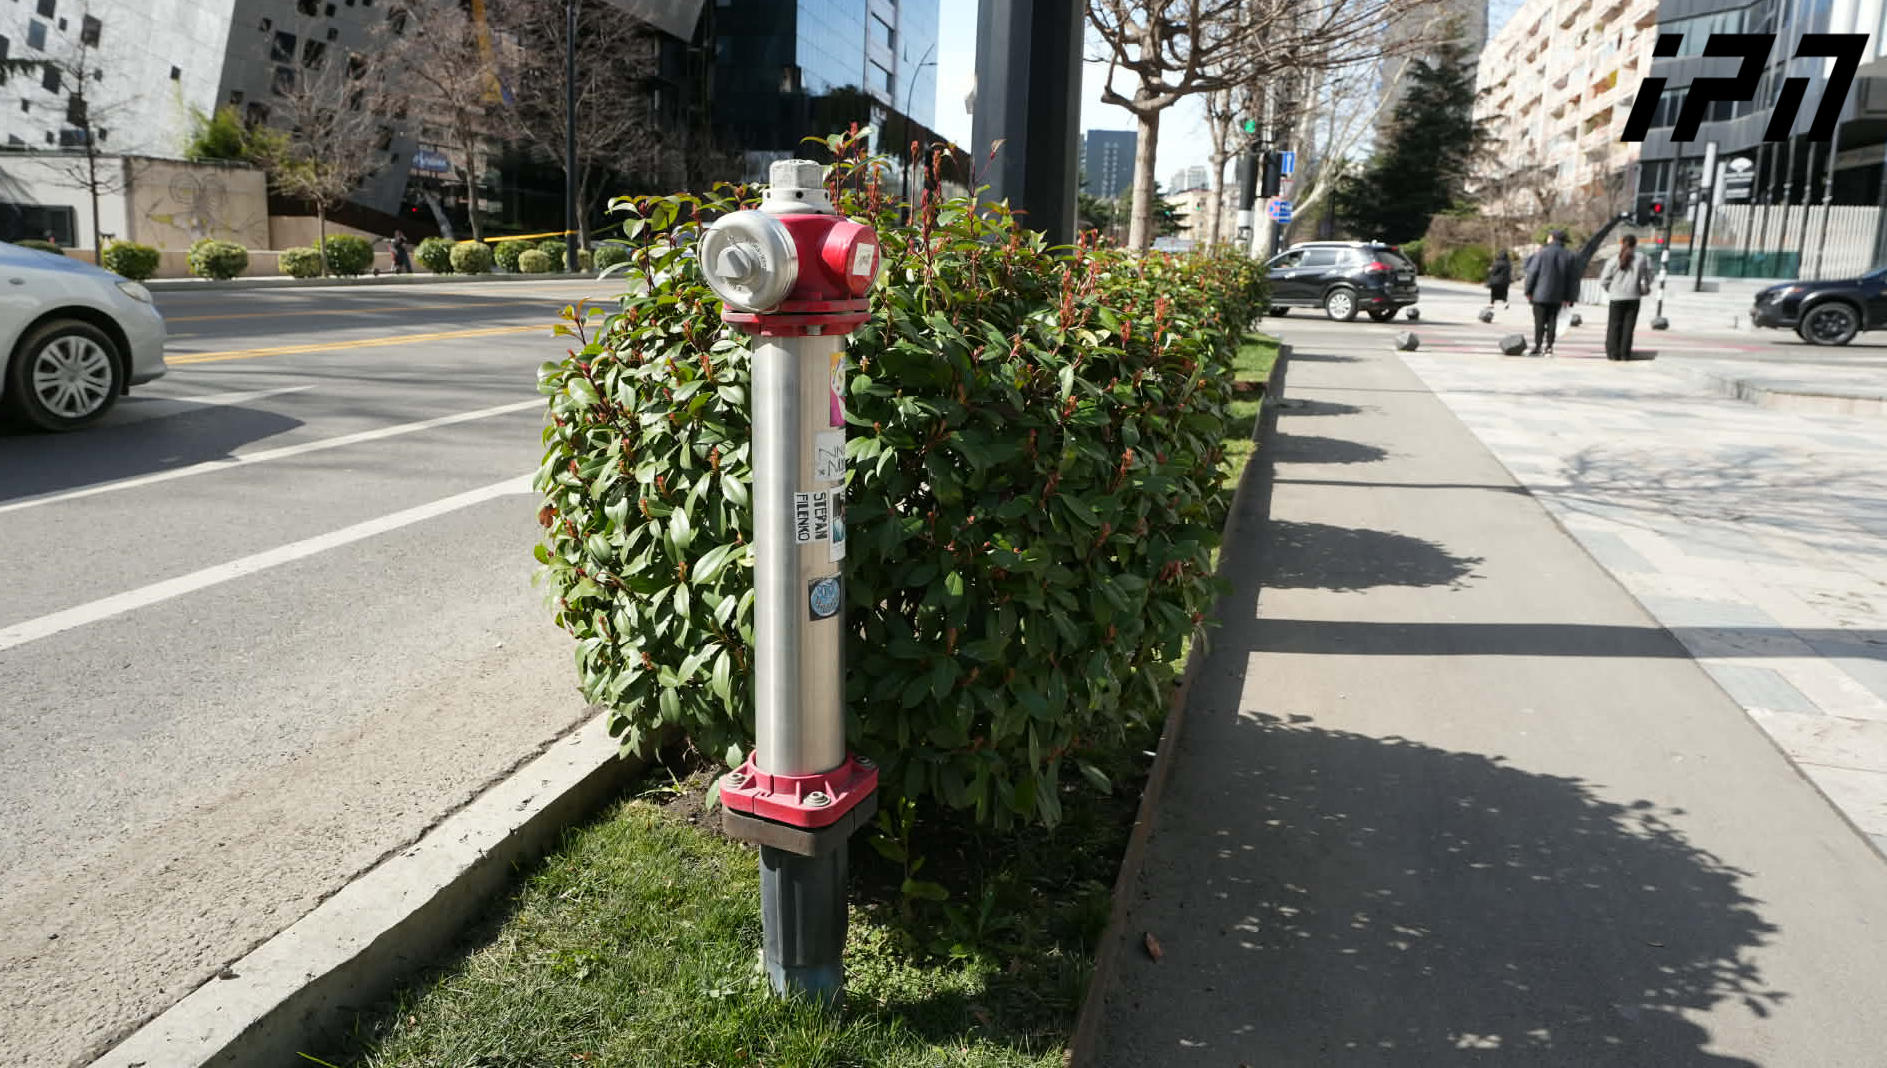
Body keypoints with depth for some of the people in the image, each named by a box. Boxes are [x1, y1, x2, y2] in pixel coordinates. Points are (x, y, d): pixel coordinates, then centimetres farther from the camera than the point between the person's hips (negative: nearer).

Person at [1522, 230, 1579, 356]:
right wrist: (1568, 297, 10)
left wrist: (1528, 291, 0)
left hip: (1541, 294, -4)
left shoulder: (1542, 252, -5)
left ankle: (1537, 347, -6)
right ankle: (1549, 347, 6)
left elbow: (1532, 272, -7)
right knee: (1552, 321, 7)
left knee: (1539, 321, -3)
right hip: (1558, 297, 4)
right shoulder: (1569, 256, 8)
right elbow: (1573, 278, 8)